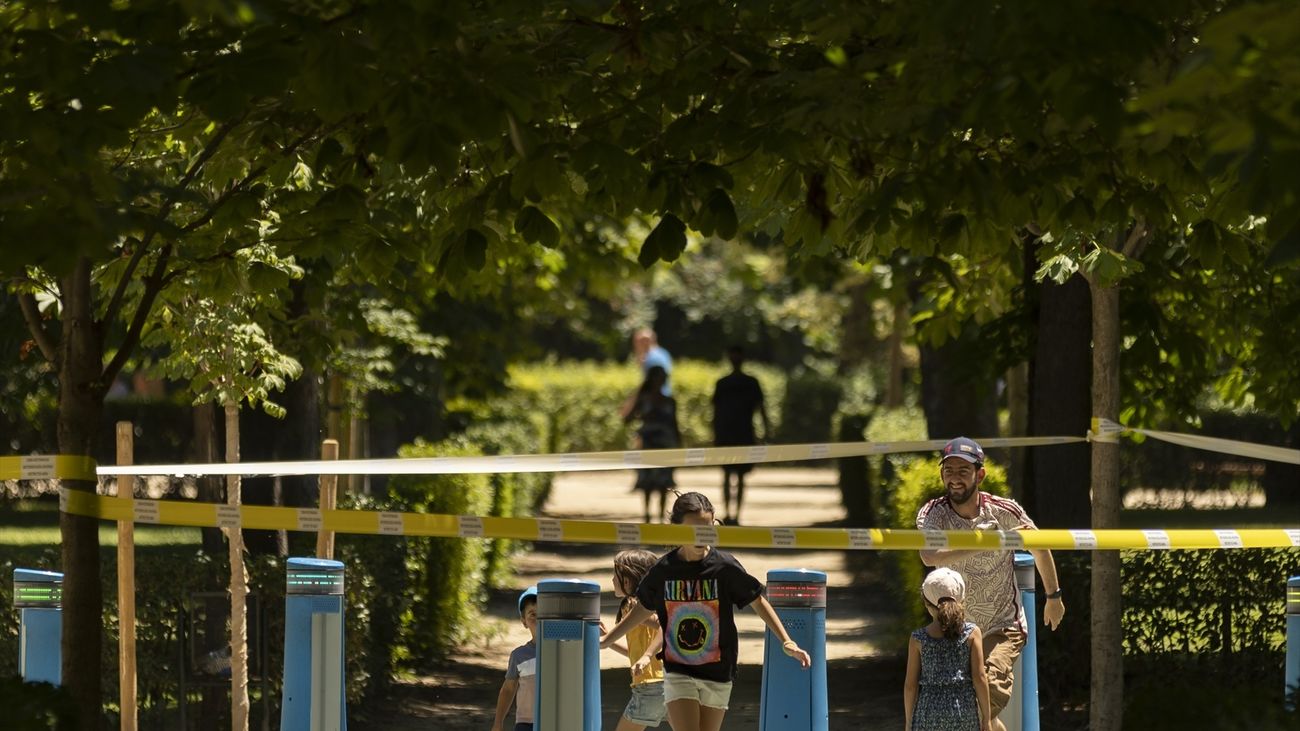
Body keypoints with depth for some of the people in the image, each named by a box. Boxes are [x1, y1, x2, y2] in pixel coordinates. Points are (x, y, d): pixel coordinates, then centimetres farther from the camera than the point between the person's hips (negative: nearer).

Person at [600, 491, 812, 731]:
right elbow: (644, 609, 13)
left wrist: (786, 641, -6)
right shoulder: (662, 571, -4)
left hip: (717, 674, 0)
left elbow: (758, 602, 1)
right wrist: (605, 640, 17)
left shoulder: (725, 567, -9)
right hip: (678, 673, 0)